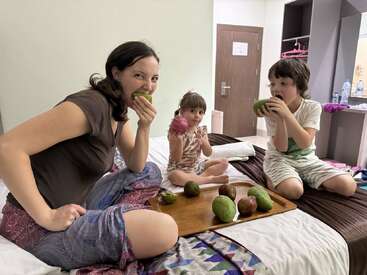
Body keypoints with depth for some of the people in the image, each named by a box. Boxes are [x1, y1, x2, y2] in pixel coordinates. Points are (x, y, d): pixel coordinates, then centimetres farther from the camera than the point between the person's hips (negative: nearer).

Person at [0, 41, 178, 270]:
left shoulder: (119, 111, 6)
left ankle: (113, 221, 0)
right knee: (164, 230, -27)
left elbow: (136, 167, 10)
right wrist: (47, 217, -24)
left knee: (151, 173, 15)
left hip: (78, 205, 9)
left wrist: (145, 127, -7)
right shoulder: (92, 105, -22)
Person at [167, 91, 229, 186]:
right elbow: (176, 159, -19)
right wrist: (179, 141, -34)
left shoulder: (201, 131, -1)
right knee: (174, 176, -39)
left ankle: (199, 177, -17)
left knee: (224, 162, -1)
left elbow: (208, 153, -2)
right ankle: (211, 178, -25)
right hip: (180, 169, -5)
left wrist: (203, 142, -22)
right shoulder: (176, 132, -16)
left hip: (197, 166, 6)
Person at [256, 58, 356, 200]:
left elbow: (305, 143, -24)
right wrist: (279, 119, -31)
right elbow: (281, 148, -17)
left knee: (348, 186, -13)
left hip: (306, 159, 3)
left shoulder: (313, 107, -10)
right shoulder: (273, 110, -11)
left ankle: (303, 180, 6)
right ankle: (271, 179, -1)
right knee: (292, 190, -33)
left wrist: (287, 115, -33)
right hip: (279, 159, -3)